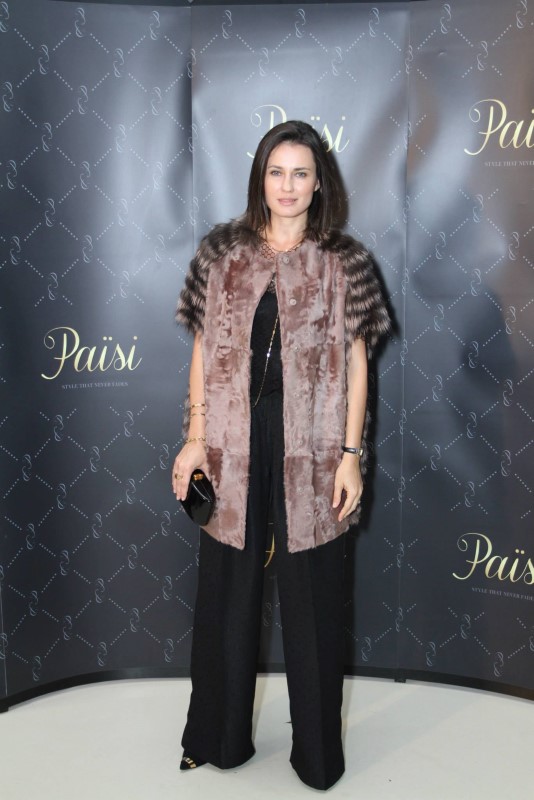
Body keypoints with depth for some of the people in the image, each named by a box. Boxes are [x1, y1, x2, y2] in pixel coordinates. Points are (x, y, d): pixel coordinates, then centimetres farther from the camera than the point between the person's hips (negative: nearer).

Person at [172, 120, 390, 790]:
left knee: (313, 597, 8)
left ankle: (317, 752, 29)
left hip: (310, 444, -1)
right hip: (233, 439, 2)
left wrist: (351, 453, -6)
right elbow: (202, 349, 5)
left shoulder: (345, 262, 0)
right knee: (226, 592, 13)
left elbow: (356, 361, -1)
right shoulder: (221, 252, 4)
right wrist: (195, 438, -1)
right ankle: (219, 736, 34)